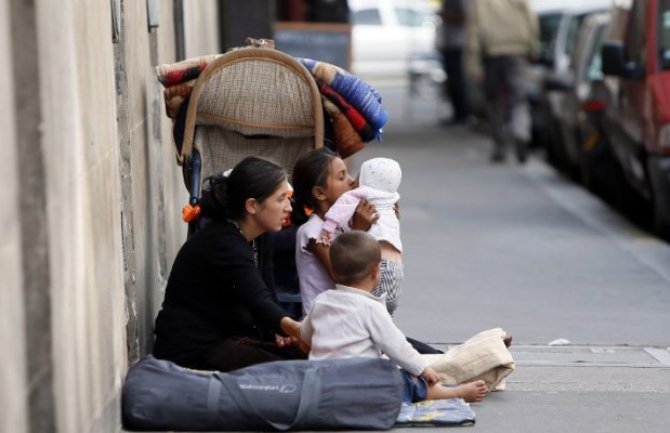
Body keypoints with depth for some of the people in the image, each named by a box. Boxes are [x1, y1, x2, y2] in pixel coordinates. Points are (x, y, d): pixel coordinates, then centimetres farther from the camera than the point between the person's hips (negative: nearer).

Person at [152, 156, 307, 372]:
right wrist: (290, 326, -58)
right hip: (193, 352, -9)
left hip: (234, 337, 9)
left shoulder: (259, 239, 7)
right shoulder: (222, 245, -24)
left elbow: (267, 297, 7)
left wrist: (281, 331, -15)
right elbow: (260, 303, -38)